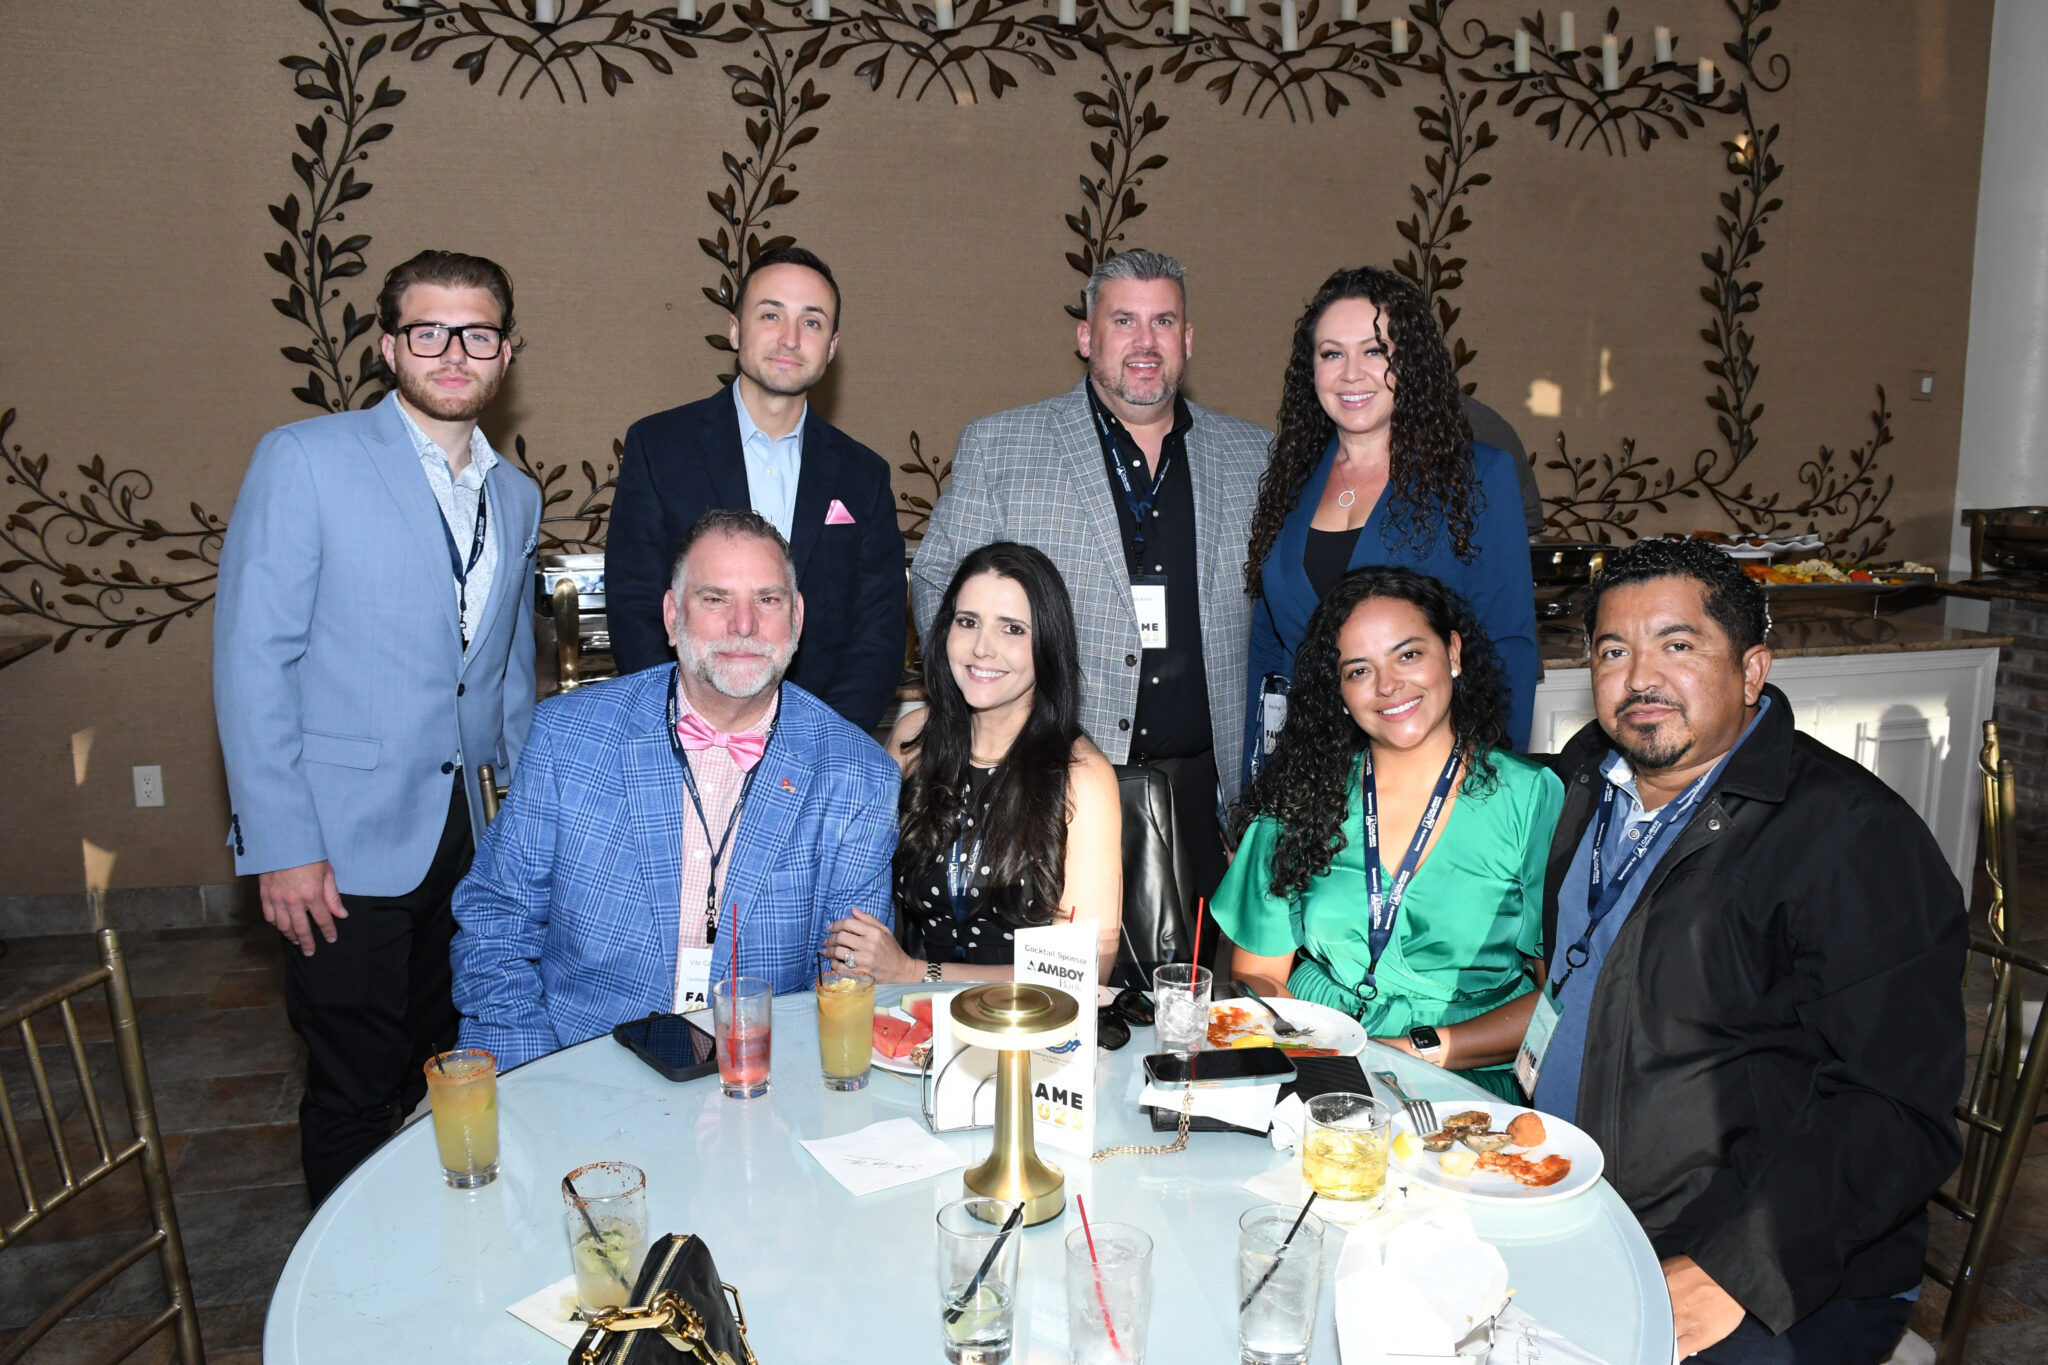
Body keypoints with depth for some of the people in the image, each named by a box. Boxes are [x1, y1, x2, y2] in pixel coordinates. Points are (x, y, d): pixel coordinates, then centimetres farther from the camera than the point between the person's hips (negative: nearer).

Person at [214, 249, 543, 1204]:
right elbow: (251, 656, -9)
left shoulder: (516, 497, 12)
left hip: (473, 838, 5)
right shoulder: (304, 459, -6)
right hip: (348, 840, -5)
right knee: (356, 1090, 5)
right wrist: (281, 845, -14)